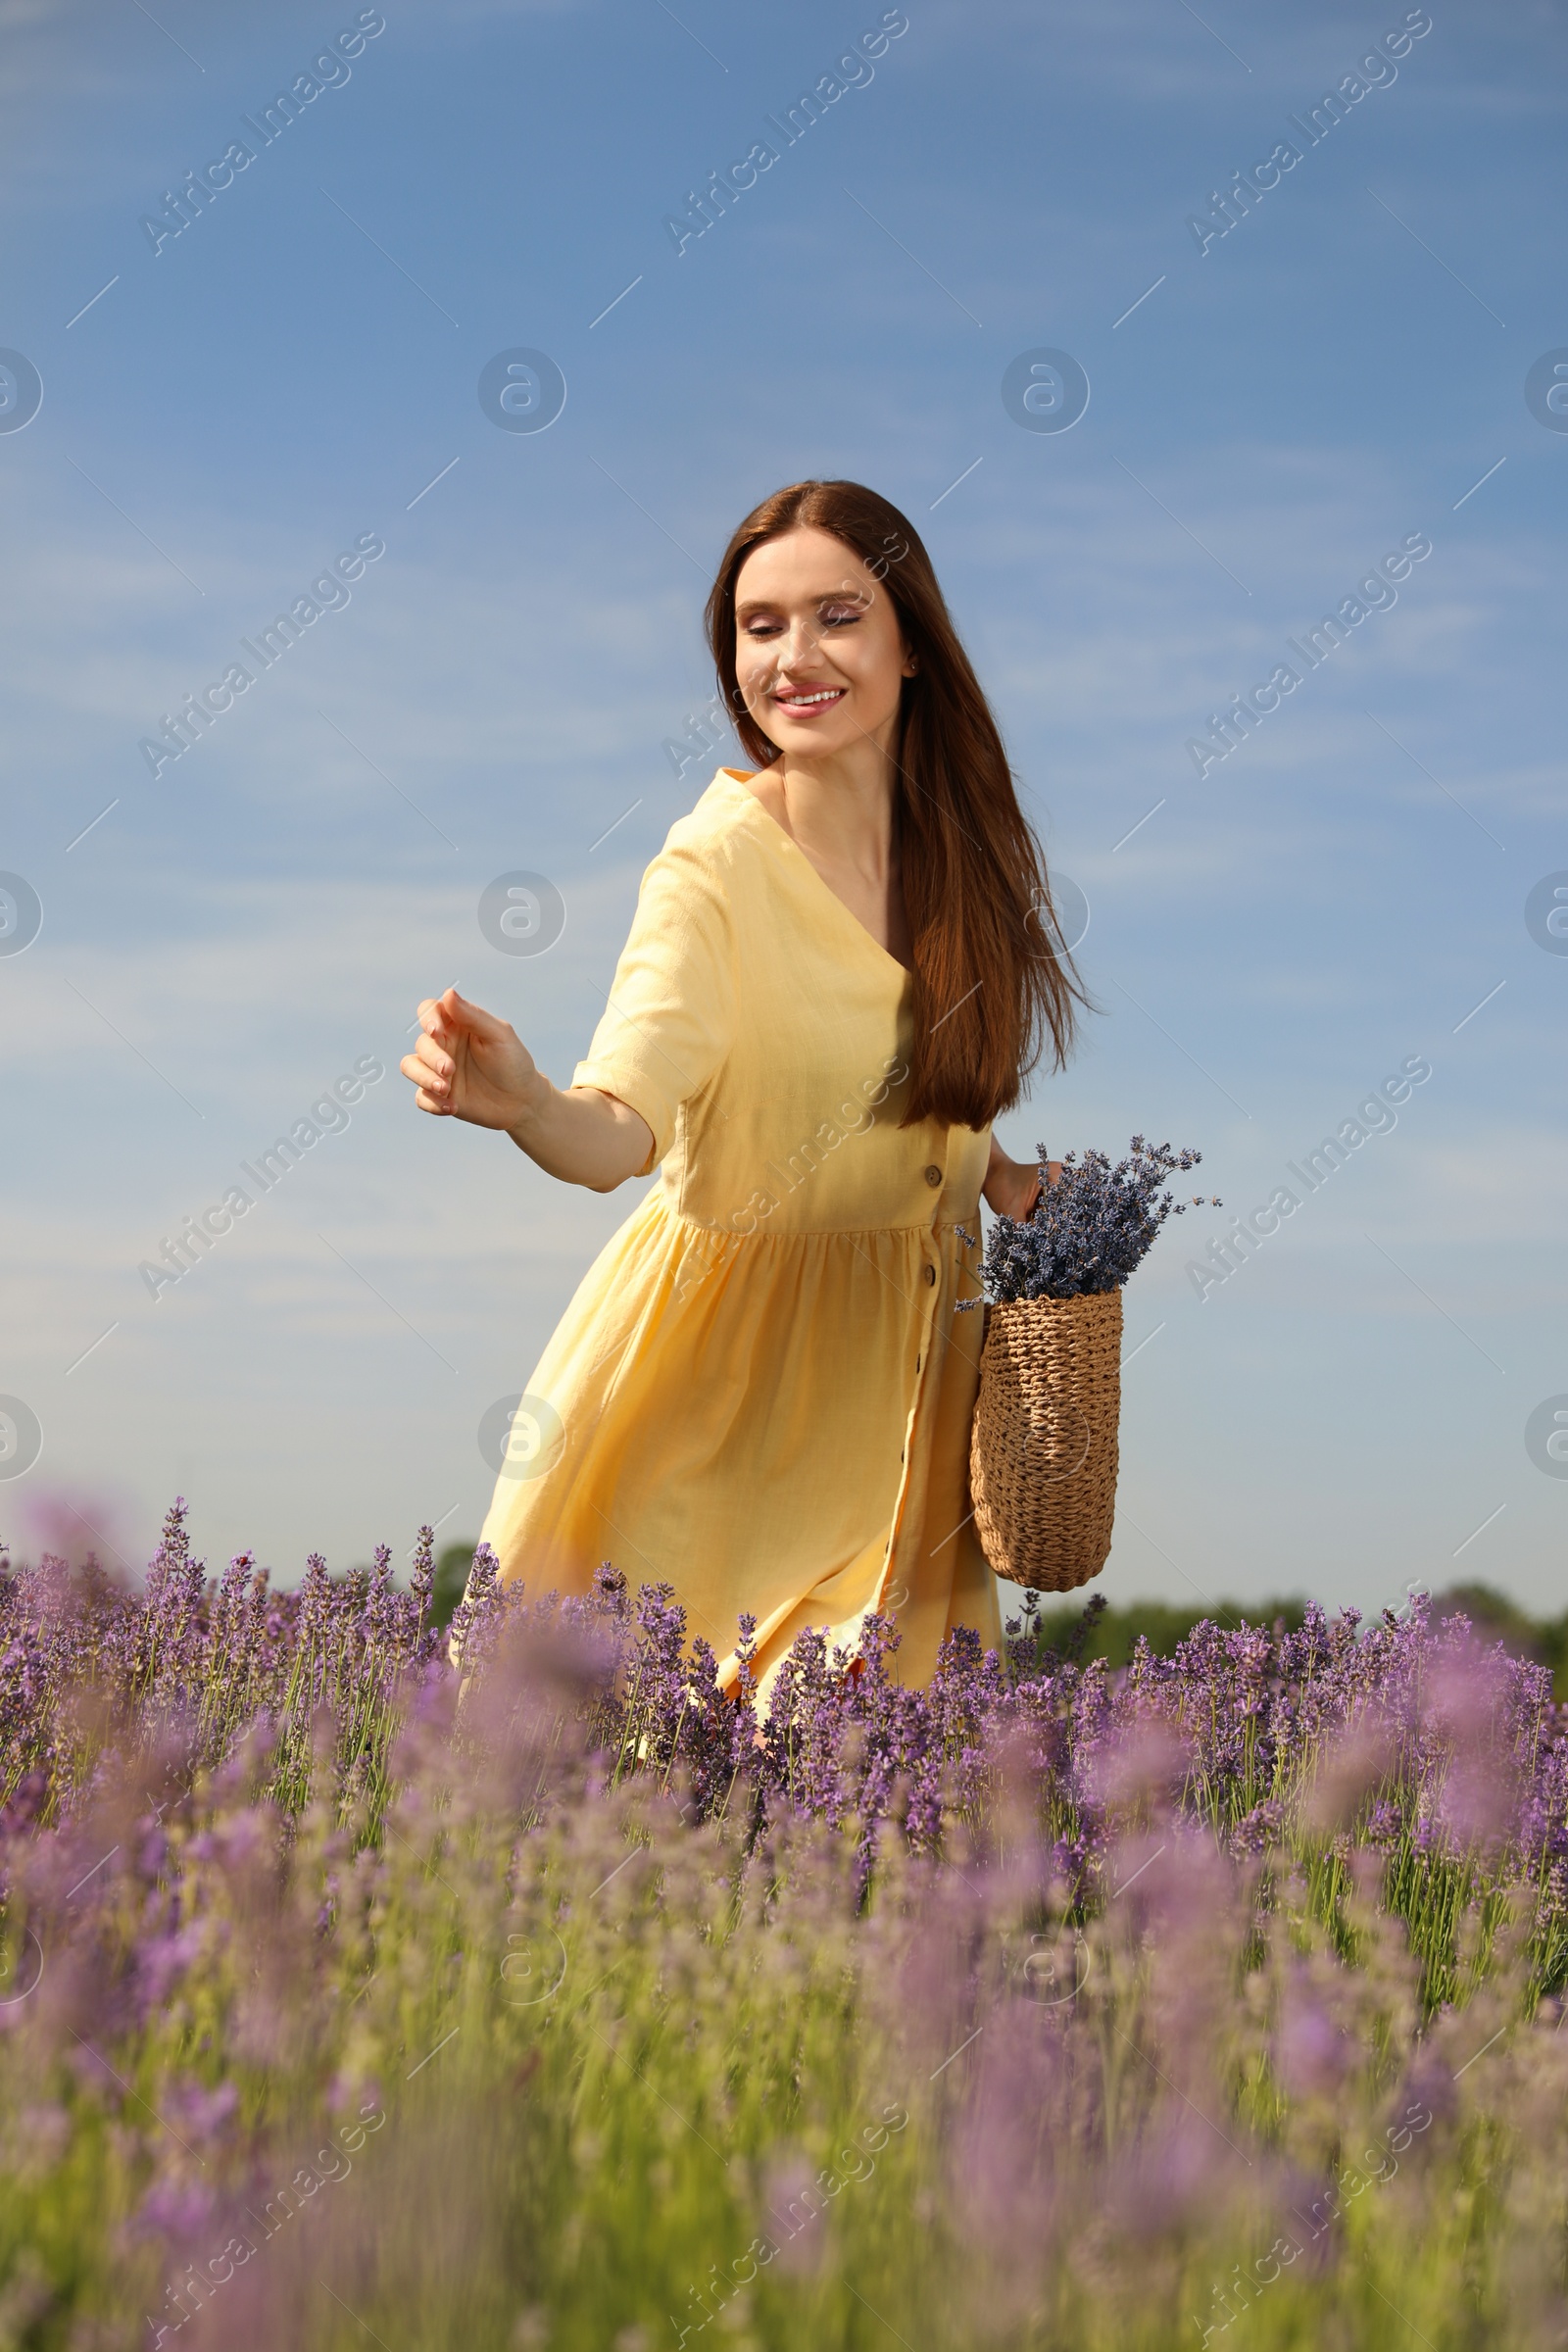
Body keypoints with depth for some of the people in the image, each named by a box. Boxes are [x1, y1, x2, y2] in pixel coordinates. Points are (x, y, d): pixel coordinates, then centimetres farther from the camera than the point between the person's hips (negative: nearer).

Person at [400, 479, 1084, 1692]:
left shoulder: (960, 840, -3)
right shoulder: (715, 864, -20)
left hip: (905, 1340, 5)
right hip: (724, 1328, -5)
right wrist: (525, 1105, -52)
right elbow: (622, 1131, -33)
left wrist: (1019, 1186, -2)